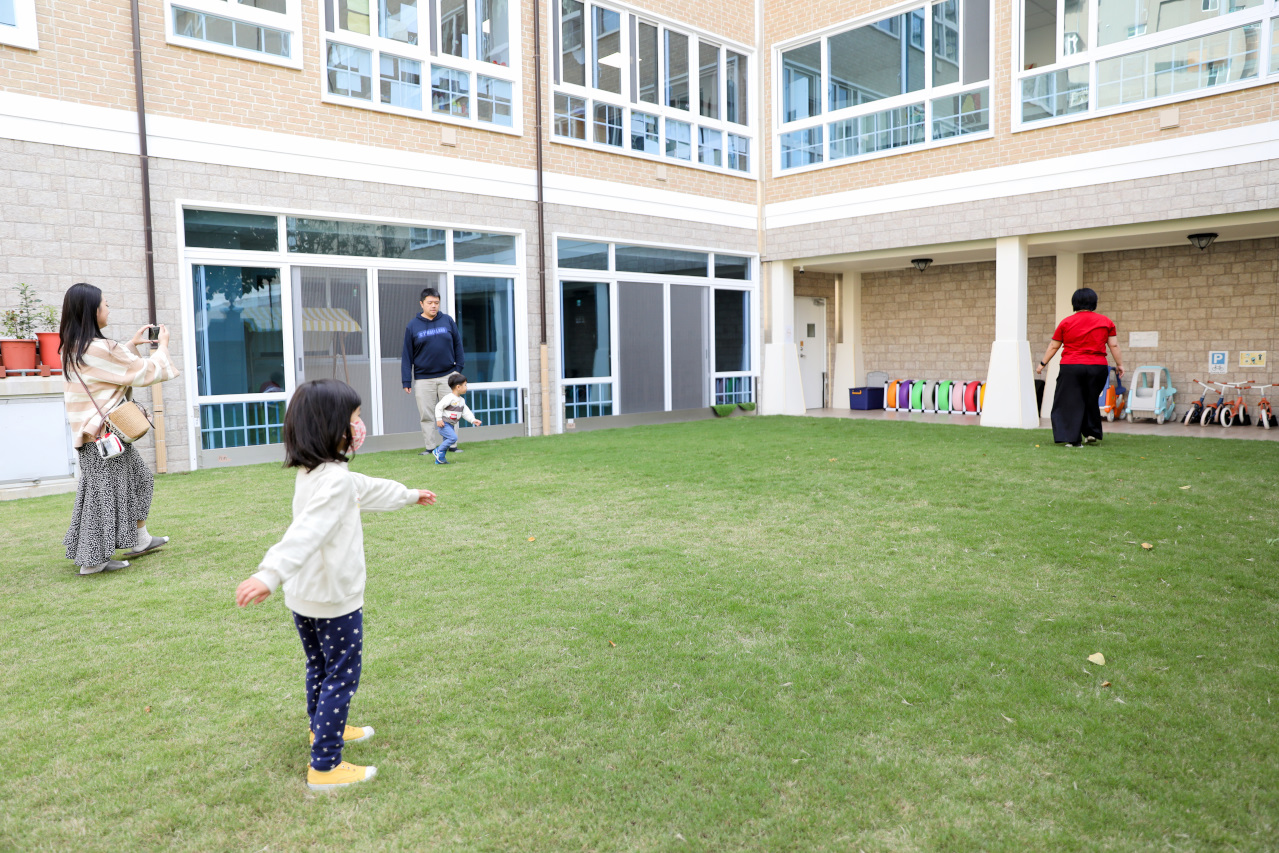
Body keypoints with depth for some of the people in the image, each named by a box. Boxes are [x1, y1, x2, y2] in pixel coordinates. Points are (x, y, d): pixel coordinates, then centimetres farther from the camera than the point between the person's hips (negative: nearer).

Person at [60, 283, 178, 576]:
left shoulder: (73, 349, 8)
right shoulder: (100, 348, -22)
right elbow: (146, 372, -13)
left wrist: (132, 344, 22)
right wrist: (162, 346, 3)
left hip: (91, 429, 10)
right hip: (106, 432, -10)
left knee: (138, 478, 21)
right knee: (104, 491, 0)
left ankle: (140, 540, 31)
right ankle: (93, 560, 9)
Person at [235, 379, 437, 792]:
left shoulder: (311, 473, 8)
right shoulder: (335, 480, -25)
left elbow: (367, 488, 24)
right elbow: (306, 531, -40)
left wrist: (409, 495, 37)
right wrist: (270, 573, -52)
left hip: (303, 600, 9)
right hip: (335, 601, -9)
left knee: (320, 668, 26)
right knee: (342, 677, 2)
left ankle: (324, 728, 47)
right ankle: (324, 767, 7)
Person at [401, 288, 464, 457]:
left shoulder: (448, 321, 5)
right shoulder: (413, 326, 3)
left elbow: (457, 345, 9)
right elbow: (407, 354, 3)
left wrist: (459, 368, 2)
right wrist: (406, 380, -1)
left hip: (448, 375, 0)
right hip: (423, 378, 0)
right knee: (427, 415, 1)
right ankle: (431, 447, 9)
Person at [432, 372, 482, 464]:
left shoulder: (461, 400, 10)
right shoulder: (449, 398, -18)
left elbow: (466, 412, 10)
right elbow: (438, 407, -18)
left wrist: (473, 420, -2)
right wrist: (439, 419, -20)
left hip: (451, 425, 9)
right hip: (443, 423, -9)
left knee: (447, 441, 10)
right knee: (453, 437, -21)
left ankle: (439, 460, 17)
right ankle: (439, 451, -8)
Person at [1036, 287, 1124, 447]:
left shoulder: (1066, 322, 2)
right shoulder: (1106, 321, 5)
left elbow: (1053, 346, 6)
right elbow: (1114, 346, 3)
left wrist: (1043, 364, 15)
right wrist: (1119, 364, 11)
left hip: (1070, 368, -2)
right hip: (1097, 367, 2)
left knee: (1070, 403, 2)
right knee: (1091, 401, 20)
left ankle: (1072, 439, -2)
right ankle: (1092, 433, 22)